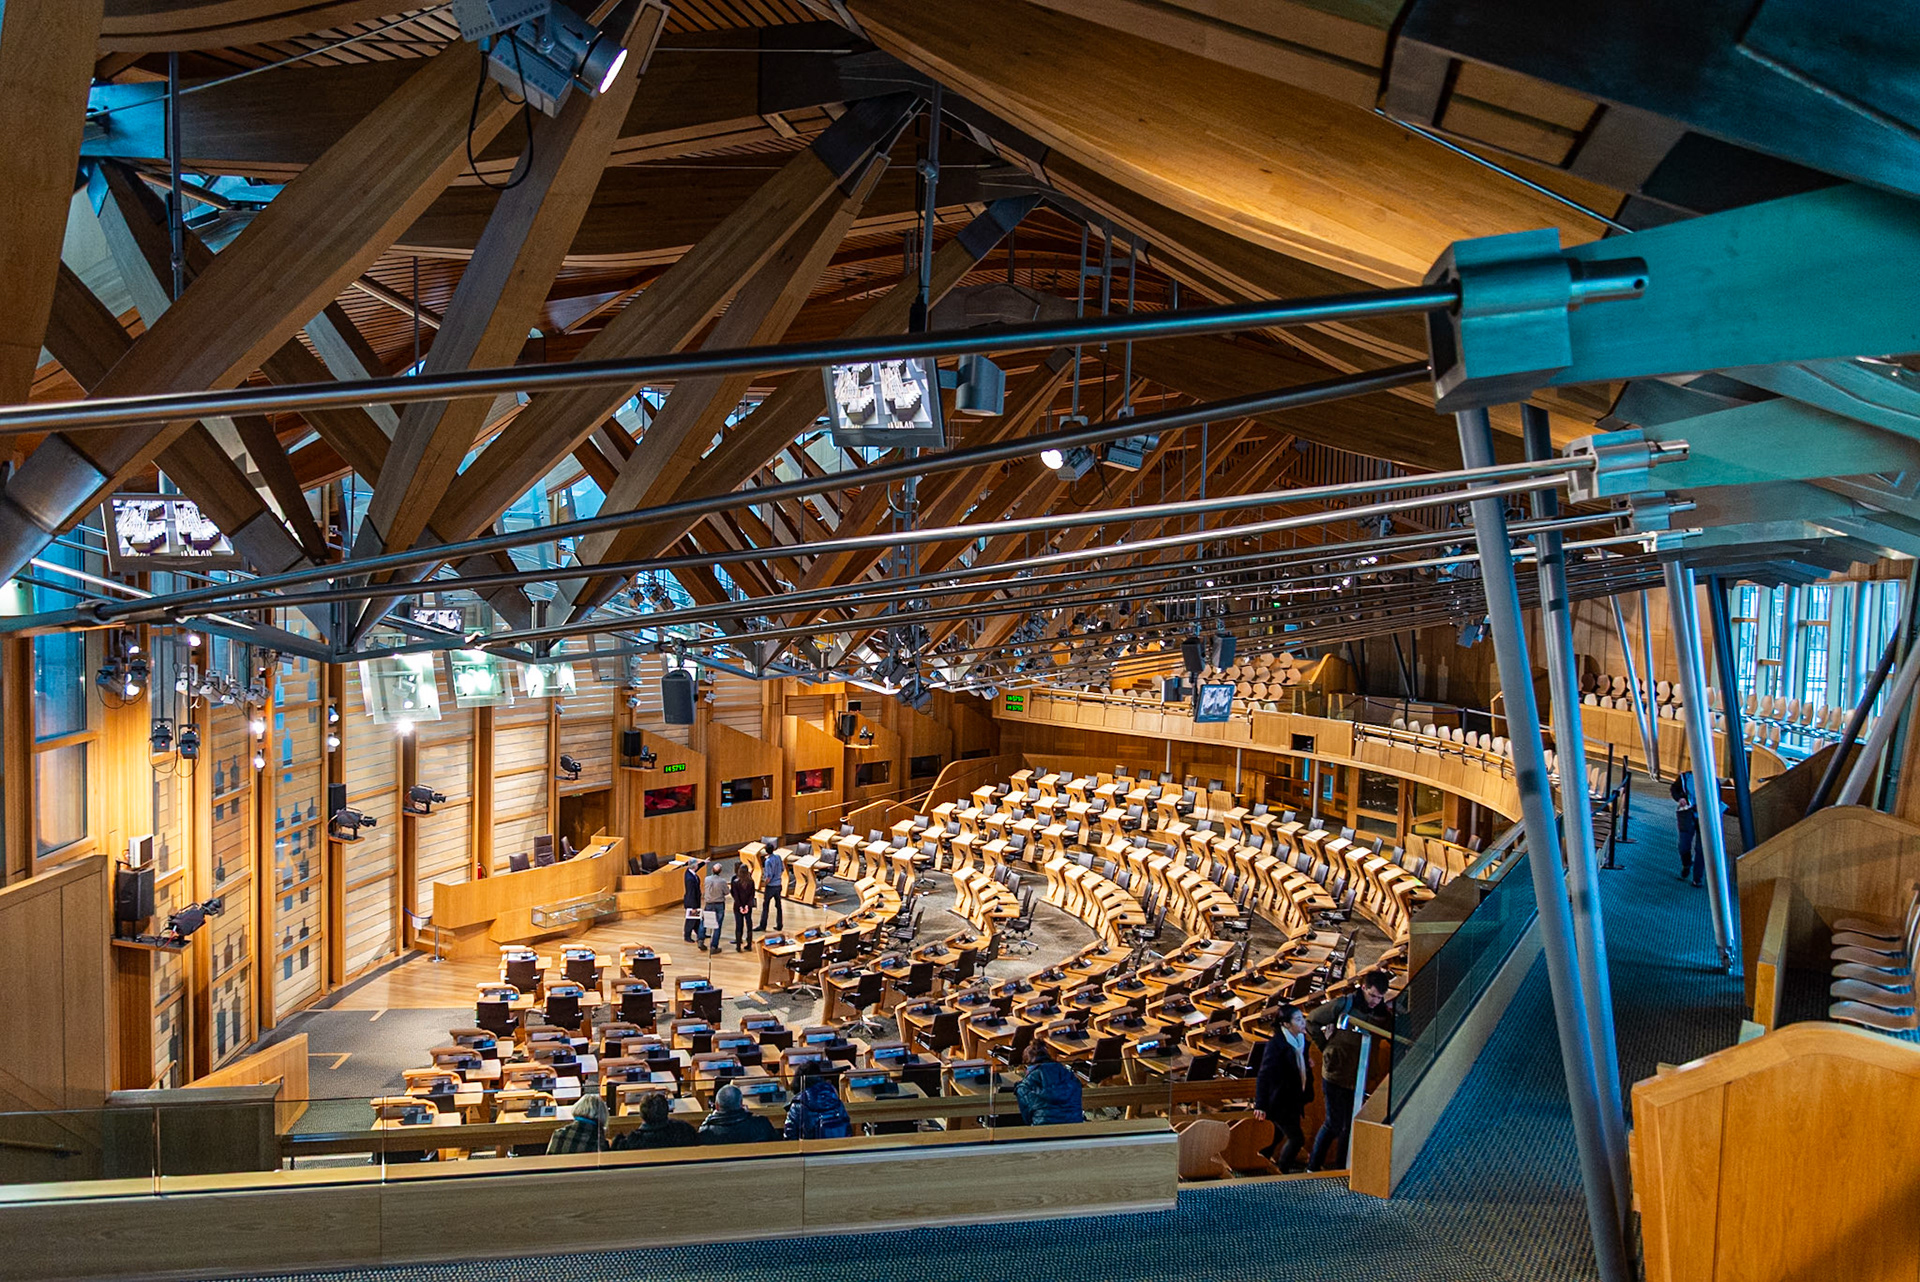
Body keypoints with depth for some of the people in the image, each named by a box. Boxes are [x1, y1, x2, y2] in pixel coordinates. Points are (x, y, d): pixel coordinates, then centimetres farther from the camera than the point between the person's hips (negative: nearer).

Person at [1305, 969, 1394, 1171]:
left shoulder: (1383, 1012, 0)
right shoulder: (1344, 1005, -9)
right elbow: (1312, 1022, 1)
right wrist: (1326, 1046, -1)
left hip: (1359, 1079, 4)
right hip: (1336, 1074, -4)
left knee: (1351, 1126, 11)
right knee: (1334, 1124, 0)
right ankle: (1313, 1166, 14)